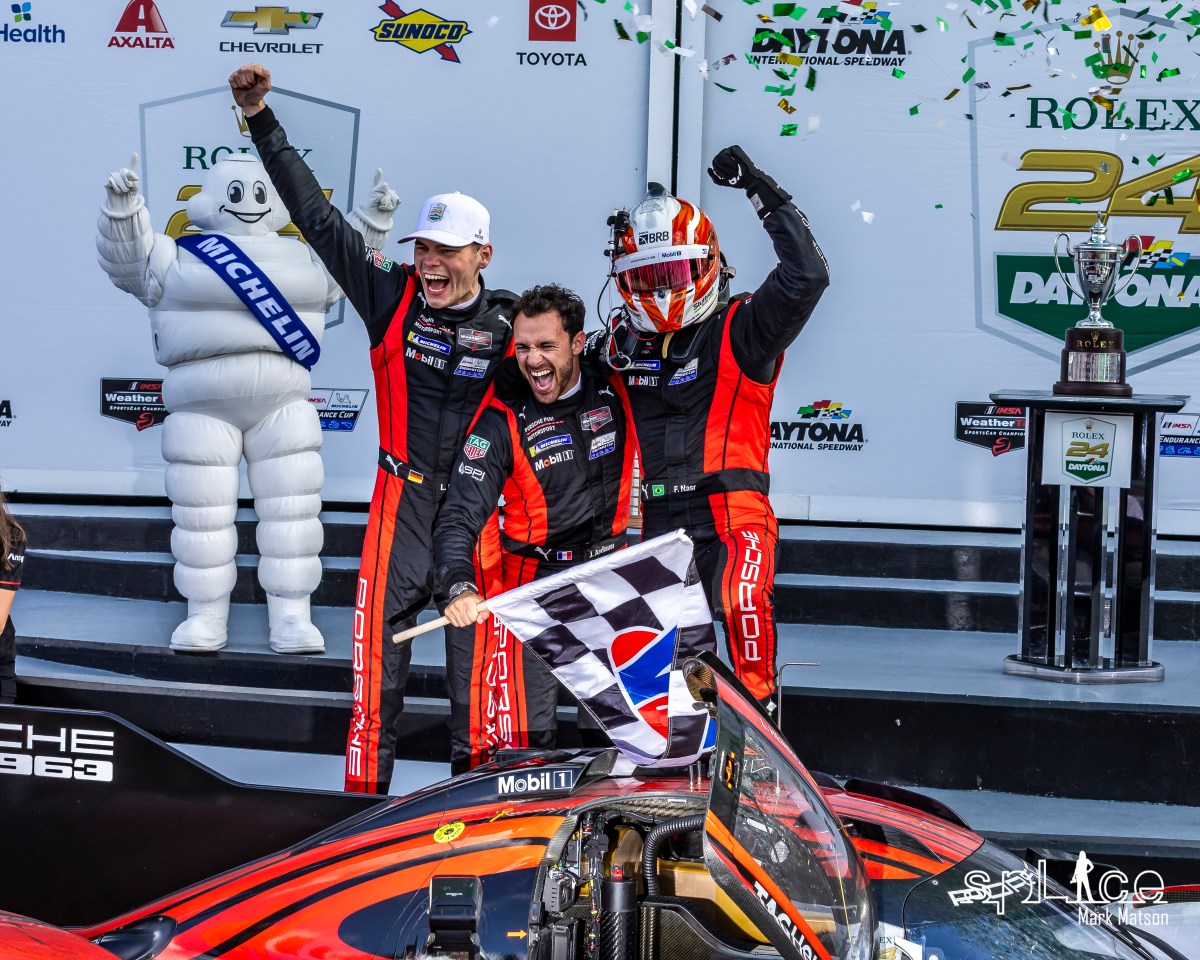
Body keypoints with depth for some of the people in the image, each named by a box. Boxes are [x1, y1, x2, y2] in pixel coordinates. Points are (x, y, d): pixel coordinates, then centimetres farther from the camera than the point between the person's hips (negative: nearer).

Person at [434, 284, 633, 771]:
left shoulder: (613, 389, 0)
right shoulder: (502, 422, -10)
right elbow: (458, 520, -15)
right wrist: (460, 588, -33)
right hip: (535, 581, -3)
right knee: (525, 736, -10)